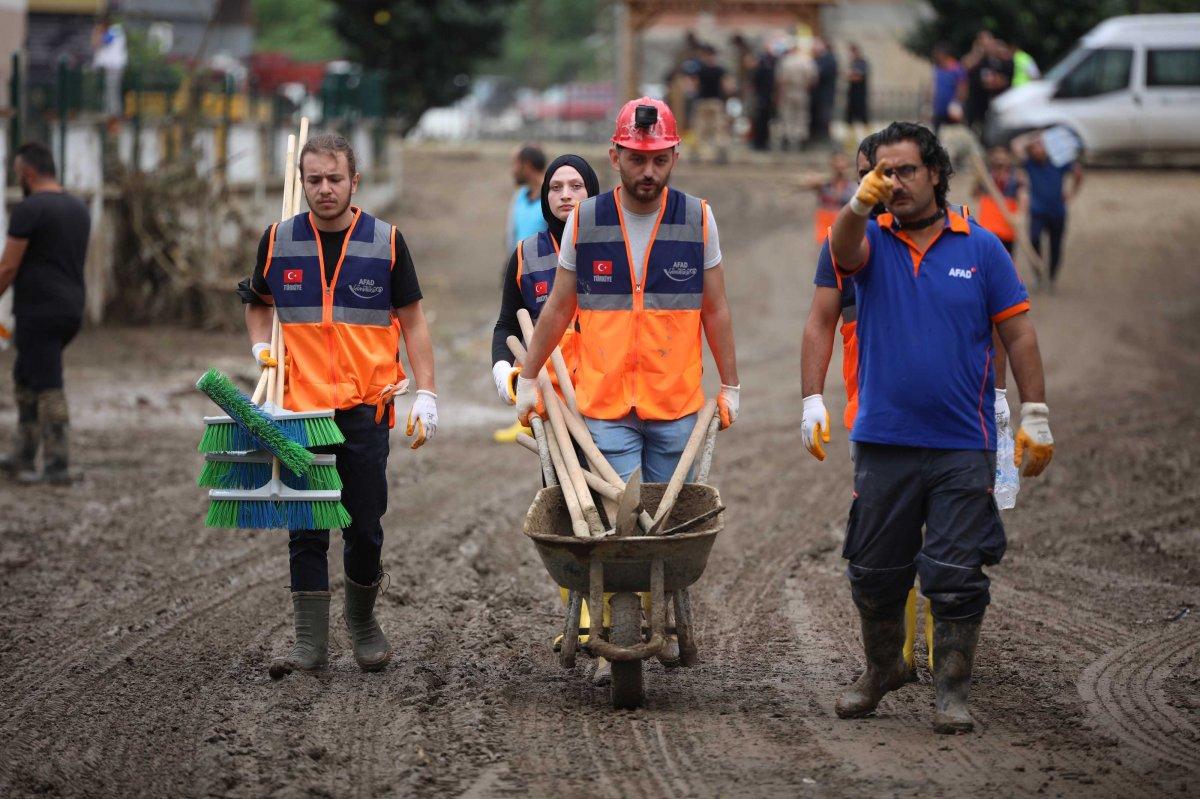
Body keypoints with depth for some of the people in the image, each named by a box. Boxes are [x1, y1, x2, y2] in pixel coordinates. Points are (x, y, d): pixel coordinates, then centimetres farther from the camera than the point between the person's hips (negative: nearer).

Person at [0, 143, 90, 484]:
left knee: (48, 387, -7)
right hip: (71, 310, 9)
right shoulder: (79, 209, 14)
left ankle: (57, 465, -7)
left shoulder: (28, 209, -13)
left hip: (38, 311, -9)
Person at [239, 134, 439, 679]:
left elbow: (412, 322, 5)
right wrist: (261, 348, 0)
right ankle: (311, 644, 4)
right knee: (306, 532, 0)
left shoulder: (386, 242, 0)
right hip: (300, 408, 1)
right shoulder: (279, 241, 4)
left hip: (366, 408, -1)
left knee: (364, 529, 3)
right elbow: (258, 304, 20)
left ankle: (362, 621, 26)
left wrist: (426, 395, -2)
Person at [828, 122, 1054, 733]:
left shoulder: (980, 247, 3)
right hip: (882, 442, 2)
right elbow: (844, 250, -21)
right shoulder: (872, 242, 5)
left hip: (962, 447, -1)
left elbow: (1019, 334, 5)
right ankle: (882, 670, 31)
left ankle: (950, 691, 8)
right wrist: (860, 206, -42)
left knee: (956, 578, -2)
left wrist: (1035, 417, 0)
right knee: (875, 573, 11)